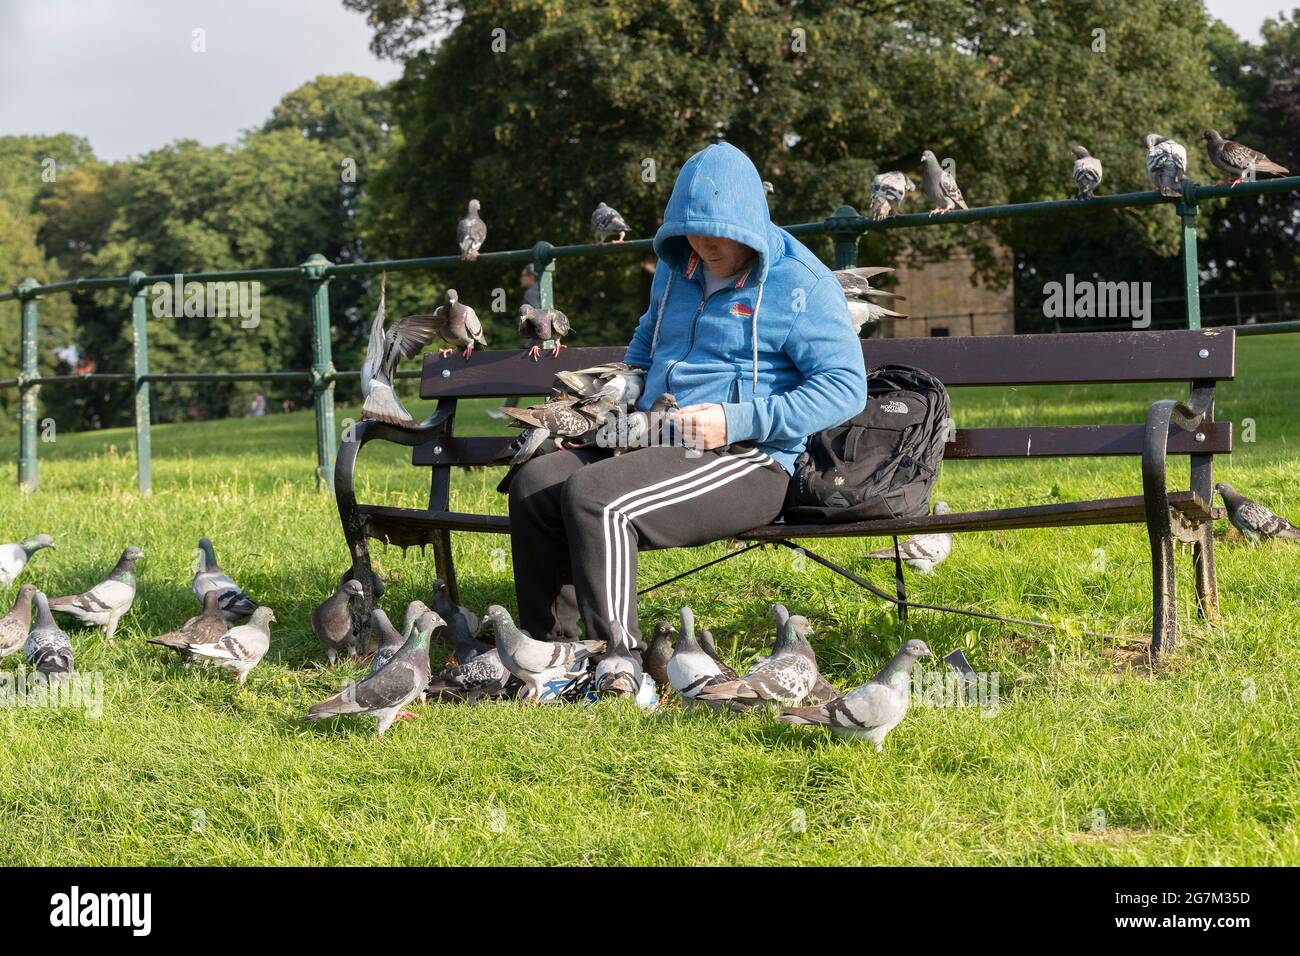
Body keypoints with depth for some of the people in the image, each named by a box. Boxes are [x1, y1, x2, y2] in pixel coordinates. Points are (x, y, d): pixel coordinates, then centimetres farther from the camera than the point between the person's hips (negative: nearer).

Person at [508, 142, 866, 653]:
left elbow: (846, 387, -16)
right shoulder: (676, 269, 16)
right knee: (536, 482, -10)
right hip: (656, 445, 8)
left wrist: (739, 421, -22)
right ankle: (547, 646, -5)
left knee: (594, 495, -29)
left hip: (746, 461, -8)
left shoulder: (800, 283, -8)